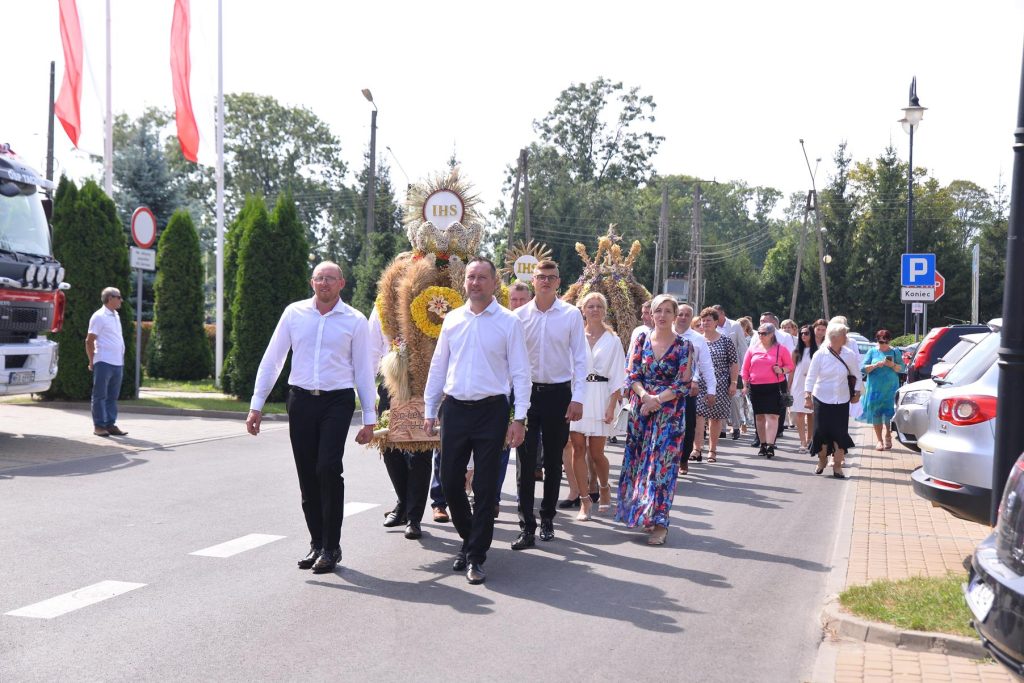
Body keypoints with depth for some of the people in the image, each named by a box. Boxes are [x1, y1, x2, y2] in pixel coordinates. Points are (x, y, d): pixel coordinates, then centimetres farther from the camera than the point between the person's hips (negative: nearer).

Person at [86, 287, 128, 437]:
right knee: (100, 395, -1)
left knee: (113, 396, 9)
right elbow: (89, 341, -8)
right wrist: (92, 361, -5)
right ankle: (99, 425, 3)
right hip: (104, 362, -7)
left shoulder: (116, 316, 17)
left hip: (117, 363, 8)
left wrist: (121, 360, 15)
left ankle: (110, 424, 13)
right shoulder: (99, 316, -7)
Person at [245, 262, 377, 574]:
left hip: (337, 401, -3)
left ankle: (331, 547, -3)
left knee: (328, 469, -16)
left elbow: (364, 370, 3)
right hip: (301, 399, 3)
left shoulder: (355, 321, 1)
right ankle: (316, 543, 20)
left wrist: (369, 418, 2)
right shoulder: (294, 313, 5)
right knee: (307, 475, 6)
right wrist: (256, 405, 5)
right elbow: (271, 360, 8)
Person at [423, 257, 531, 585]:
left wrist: (519, 419, -9)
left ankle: (476, 556, 12)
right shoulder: (452, 319, 7)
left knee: (485, 487, 1)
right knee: (450, 481, 8)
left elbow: (520, 372, -4)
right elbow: (438, 367, 12)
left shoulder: (509, 322, -3)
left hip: (491, 411, -3)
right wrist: (429, 410, 9)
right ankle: (469, 538, 31)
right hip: (454, 409, 4)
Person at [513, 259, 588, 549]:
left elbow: (579, 358, -2)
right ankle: (526, 527, 2)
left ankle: (547, 519, 25)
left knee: (553, 462, 11)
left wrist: (577, 398, -7)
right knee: (526, 462, -2)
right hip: (526, 392, 0)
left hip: (558, 393, 0)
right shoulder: (520, 315, 1)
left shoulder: (571, 314, -3)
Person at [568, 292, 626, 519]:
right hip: (576, 395, 1)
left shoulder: (612, 340, 5)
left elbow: (617, 377, 2)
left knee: (596, 452, 3)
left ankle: (604, 488, 31)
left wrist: (612, 406, -6)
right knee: (578, 449, -3)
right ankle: (584, 501, 4)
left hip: (600, 396, -1)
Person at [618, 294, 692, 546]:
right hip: (640, 410, 3)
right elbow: (632, 375, 1)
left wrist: (657, 399, -16)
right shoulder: (641, 340, 5)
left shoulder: (683, 346, -2)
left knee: (662, 464, -5)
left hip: (670, 413, -3)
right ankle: (642, 514, 20)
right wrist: (644, 395, -17)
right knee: (638, 461, 6)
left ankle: (659, 522, -2)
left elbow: (682, 384, -6)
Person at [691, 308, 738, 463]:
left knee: (716, 417, 5)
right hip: (699, 384, 1)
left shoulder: (726, 341, 2)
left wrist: (733, 383, -5)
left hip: (720, 384, 0)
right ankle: (697, 448, -16)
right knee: (698, 414, -13)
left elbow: (734, 364, 1)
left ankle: (712, 450, 15)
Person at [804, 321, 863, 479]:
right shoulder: (820, 354, -7)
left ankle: (837, 466, 5)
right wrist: (808, 395, -12)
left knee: (840, 434, -3)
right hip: (822, 399, -1)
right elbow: (811, 376, -6)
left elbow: (857, 375, 11)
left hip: (842, 400, 1)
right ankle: (822, 460, 25)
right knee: (822, 431, 4)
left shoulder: (849, 355, -1)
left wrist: (857, 392, 12)